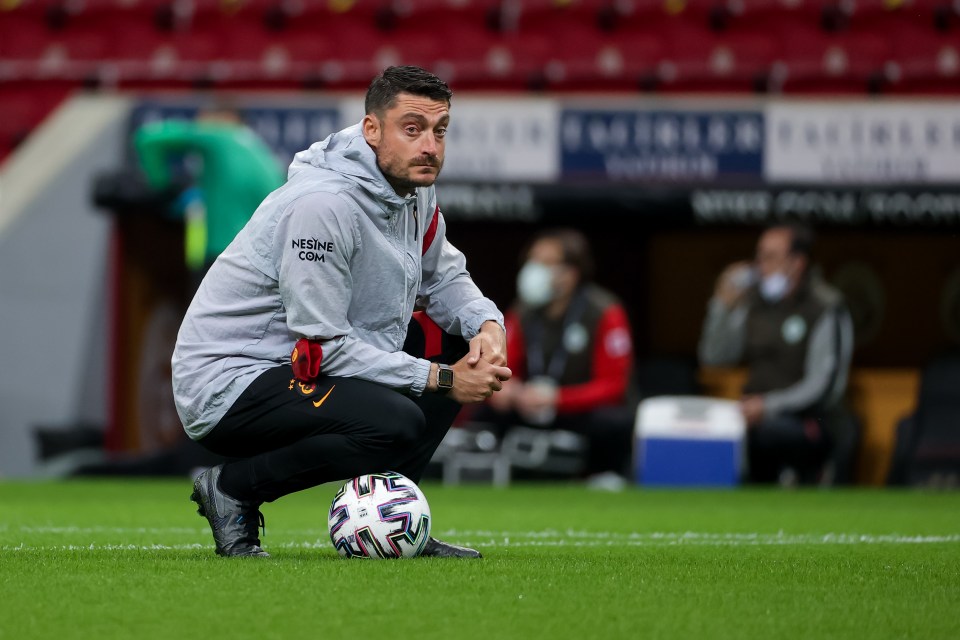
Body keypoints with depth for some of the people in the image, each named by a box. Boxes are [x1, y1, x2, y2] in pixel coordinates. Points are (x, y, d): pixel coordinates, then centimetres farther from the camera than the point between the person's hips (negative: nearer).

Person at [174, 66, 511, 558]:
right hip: (225, 384, -10)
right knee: (397, 422, -30)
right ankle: (233, 488, -10)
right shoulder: (324, 203, -25)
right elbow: (325, 347, -25)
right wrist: (442, 379, -22)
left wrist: (487, 324, -6)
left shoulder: (413, 187, 3)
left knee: (465, 358, 4)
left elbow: (444, 277, 17)